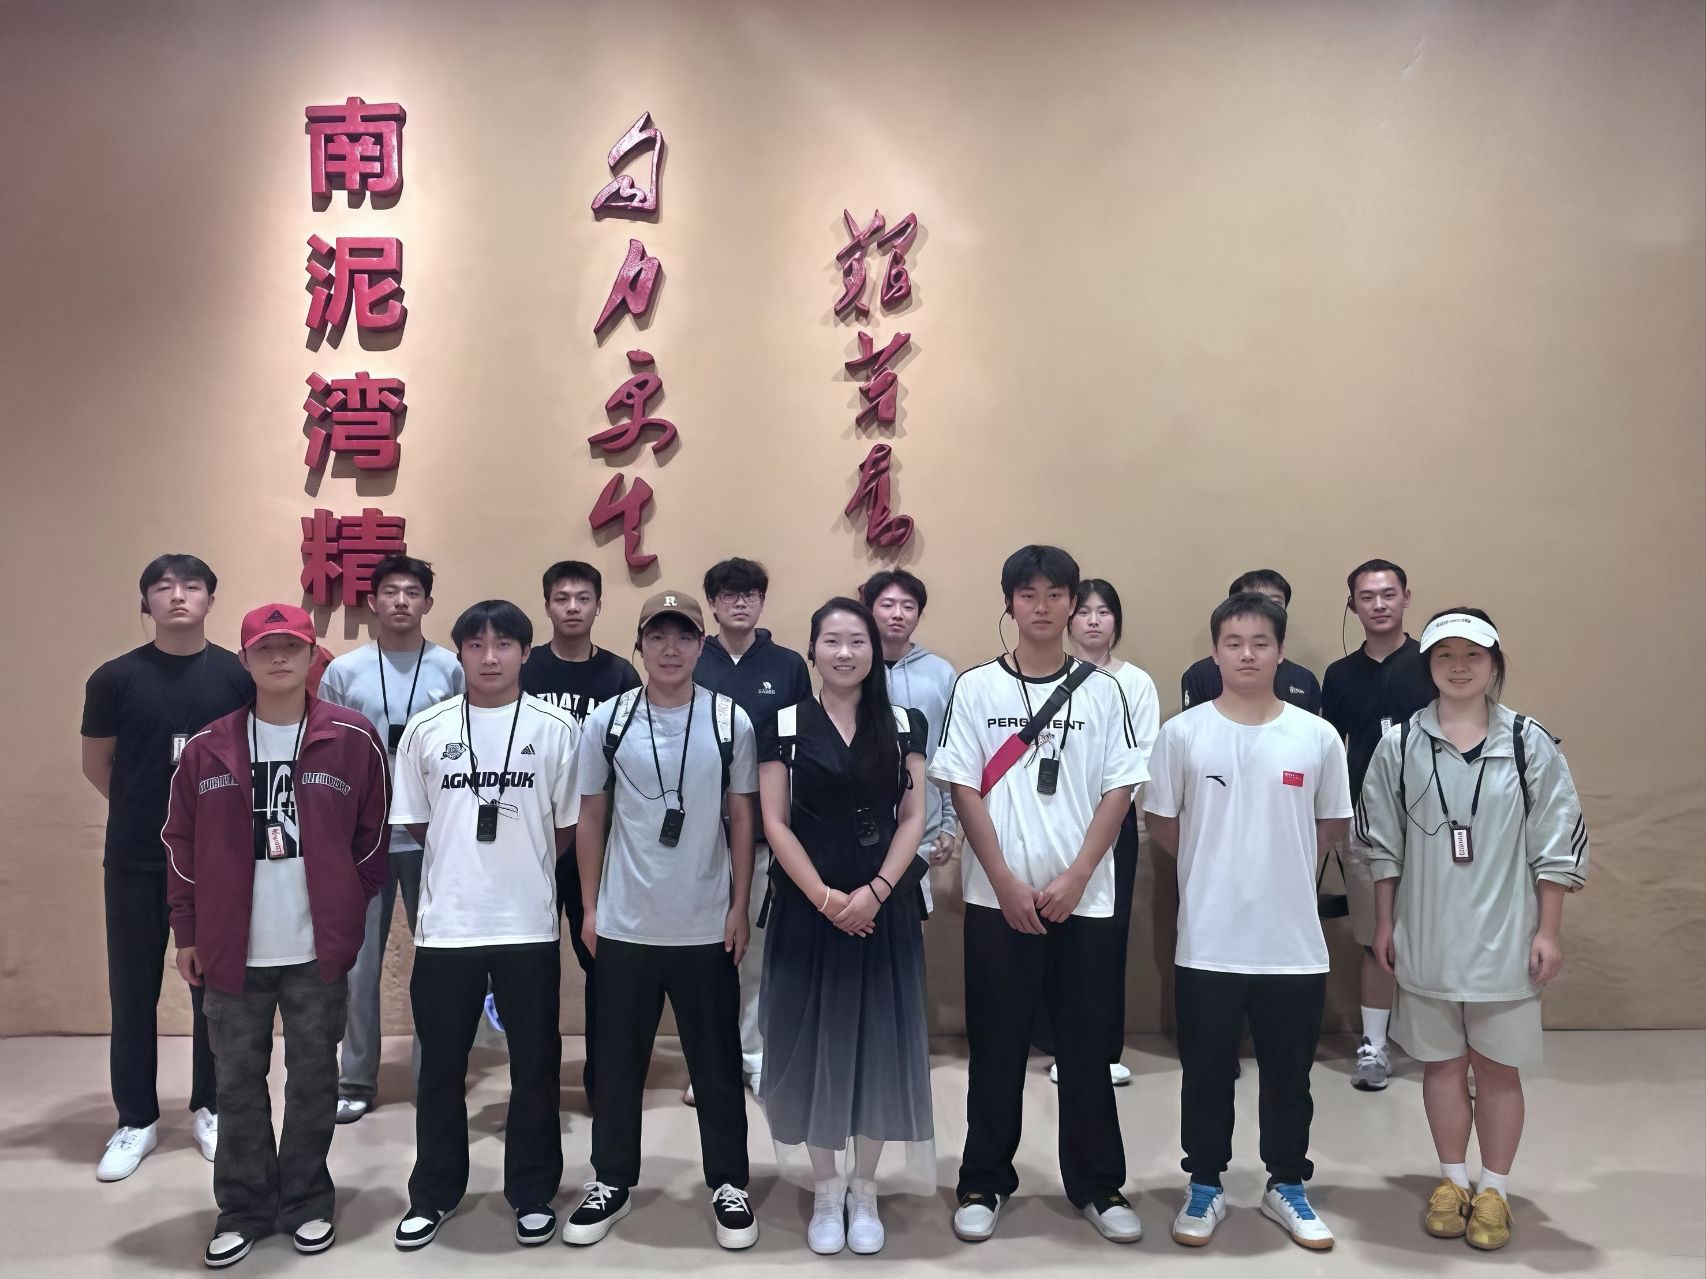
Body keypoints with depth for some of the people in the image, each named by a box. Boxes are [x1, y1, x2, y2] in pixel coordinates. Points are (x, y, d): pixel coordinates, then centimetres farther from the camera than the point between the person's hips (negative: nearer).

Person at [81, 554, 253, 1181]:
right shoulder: (115, 677, -3)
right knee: (133, 990, 8)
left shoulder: (238, 676, -3)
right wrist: (148, 809, 6)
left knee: (216, 986, 9)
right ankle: (136, 1121, 23)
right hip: (135, 860, 0)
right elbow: (96, 765, 6)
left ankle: (209, 1108, 26)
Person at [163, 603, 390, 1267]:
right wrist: (187, 933, 4)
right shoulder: (208, 748, 0)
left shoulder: (353, 739, -4)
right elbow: (181, 845, 5)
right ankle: (243, 1208, 27)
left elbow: (372, 837, 2)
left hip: (318, 950, -1)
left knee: (313, 1078, 11)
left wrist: (348, 911, 0)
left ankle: (306, 1201, 28)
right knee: (238, 1082, 11)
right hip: (232, 950, 1)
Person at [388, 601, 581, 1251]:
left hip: (530, 924, -1)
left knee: (535, 1065, 10)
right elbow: (415, 822, 9)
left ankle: (533, 1193, 27)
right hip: (446, 924, 1)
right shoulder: (426, 729, 0)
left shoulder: (558, 728, -3)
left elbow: (567, 825, 4)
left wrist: (521, 868, 10)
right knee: (440, 1065, 13)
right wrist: (468, 865, 11)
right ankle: (434, 1194, 31)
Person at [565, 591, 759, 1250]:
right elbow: (591, 819, 5)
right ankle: (611, 1182, 28)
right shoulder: (607, 721, -2)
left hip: (706, 926, 0)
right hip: (624, 924, 1)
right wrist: (590, 908, 3)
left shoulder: (731, 721, -4)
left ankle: (729, 1184, 25)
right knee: (618, 1061, 12)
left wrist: (739, 909, -1)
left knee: (716, 1062, 10)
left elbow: (743, 820, 2)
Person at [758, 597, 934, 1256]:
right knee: (817, 1041, 5)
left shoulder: (903, 724, 4)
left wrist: (875, 890, -12)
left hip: (885, 907, 2)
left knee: (879, 1041, 6)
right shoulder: (785, 725, -1)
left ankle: (864, 1190, 23)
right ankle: (826, 1190, 22)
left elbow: (913, 818, 0)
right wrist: (823, 897, -13)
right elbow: (775, 824, -4)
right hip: (808, 907, -1)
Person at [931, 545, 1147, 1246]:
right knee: (996, 1045, 8)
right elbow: (964, 789, -2)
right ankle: (985, 1181, 22)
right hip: (998, 896, -1)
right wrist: (1007, 883, -9)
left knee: (1086, 1045, 9)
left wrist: (1074, 879, -9)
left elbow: (1119, 791, 1)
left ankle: (1096, 1183, 23)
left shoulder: (1102, 690, 3)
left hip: (1084, 897, 1)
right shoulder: (976, 688, 1)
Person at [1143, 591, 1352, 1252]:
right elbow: (1159, 821, 3)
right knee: (1207, 1073, 12)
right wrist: (1216, 862, 4)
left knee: (1289, 1075, 15)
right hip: (1207, 942, -1)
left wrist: (1277, 857, 6)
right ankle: (1205, 1187, 29)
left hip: (1294, 942, 1)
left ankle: (1287, 1187, 34)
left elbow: (1332, 826, 10)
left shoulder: (1317, 736, -1)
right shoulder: (1183, 732, -5)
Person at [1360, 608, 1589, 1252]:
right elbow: (1383, 843, 4)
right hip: (1427, 935, 1)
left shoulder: (1530, 744, -6)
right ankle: (1451, 1180, 31)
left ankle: (1494, 1190, 27)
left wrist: (1548, 931, -3)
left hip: (1504, 936, -1)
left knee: (1497, 1067, 9)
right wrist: (1384, 923, 5)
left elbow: (1558, 843, -2)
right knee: (1441, 1061, 14)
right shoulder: (1399, 745, -3)